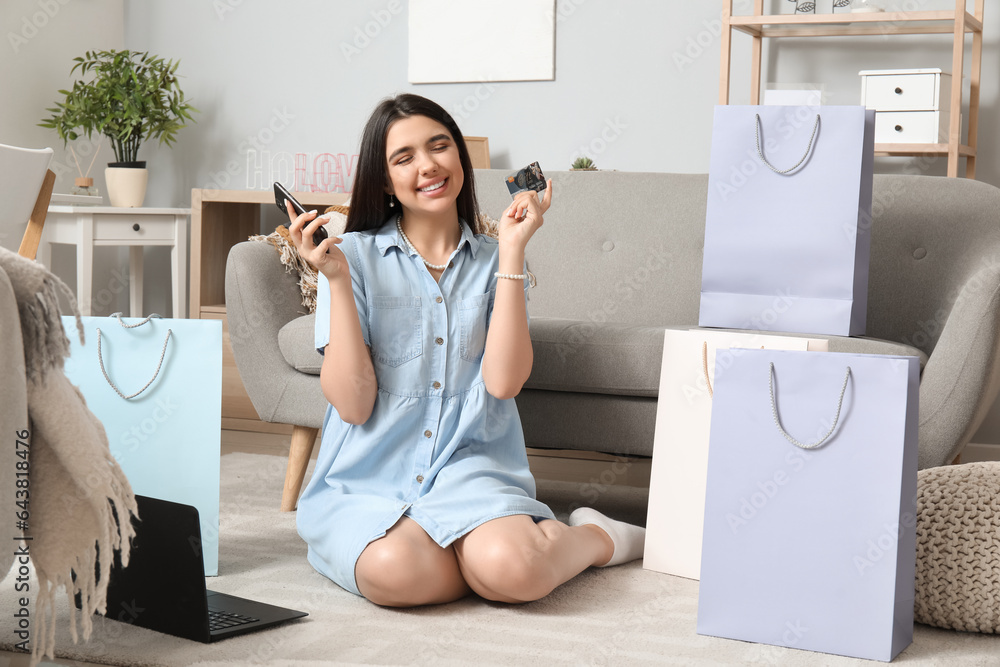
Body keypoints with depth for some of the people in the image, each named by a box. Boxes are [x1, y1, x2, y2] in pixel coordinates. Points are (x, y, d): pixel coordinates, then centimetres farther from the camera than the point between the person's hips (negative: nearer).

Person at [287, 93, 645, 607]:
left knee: (512, 568, -32)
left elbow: (503, 381, -8)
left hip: (469, 469, 1)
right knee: (397, 571, -34)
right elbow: (352, 404, -5)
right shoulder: (354, 255, 3)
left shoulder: (492, 261, 9)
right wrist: (336, 279, -10)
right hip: (368, 481, 0)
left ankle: (593, 537, 3)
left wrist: (512, 249, -6)